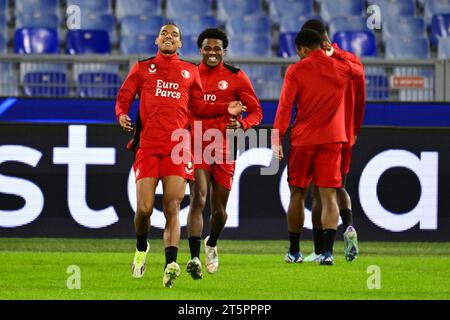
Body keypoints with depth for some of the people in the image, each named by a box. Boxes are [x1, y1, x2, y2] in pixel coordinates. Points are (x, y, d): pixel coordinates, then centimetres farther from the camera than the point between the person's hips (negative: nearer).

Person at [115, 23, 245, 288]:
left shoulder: (190, 71, 18)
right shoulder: (143, 68, 14)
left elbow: (199, 107, 23)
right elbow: (124, 97, 11)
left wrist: (226, 109, 10)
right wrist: (122, 114, -10)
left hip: (178, 146, 1)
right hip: (147, 144, -1)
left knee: (172, 207, -9)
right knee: (144, 208, -6)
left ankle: (171, 264, -19)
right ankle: (142, 248, 23)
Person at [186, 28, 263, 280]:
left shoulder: (236, 77, 1)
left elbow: (256, 111, 3)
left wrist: (241, 124, -16)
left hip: (224, 148, 0)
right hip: (197, 146, 0)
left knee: (219, 209, 10)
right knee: (198, 199, -19)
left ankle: (212, 245, 41)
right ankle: (195, 258, -24)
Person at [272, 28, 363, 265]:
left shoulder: (296, 71, -4)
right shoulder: (341, 67, 4)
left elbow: (284, 107, -9)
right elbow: (358, 69, 29)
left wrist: (276, 140, -7)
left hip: (303, 139, -1)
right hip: (332, 139, 1)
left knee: (298, 194, 12)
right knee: (328, 196, -2)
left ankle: (294, 251, 18)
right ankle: (327, 250, -17)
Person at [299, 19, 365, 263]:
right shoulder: (353, 62, 5)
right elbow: (360, 101, 9)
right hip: (346, 137, 5)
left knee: (318, 192, 3)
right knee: (339, 187, 19)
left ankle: (319, 251, 3)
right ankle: (349, 226, -10)